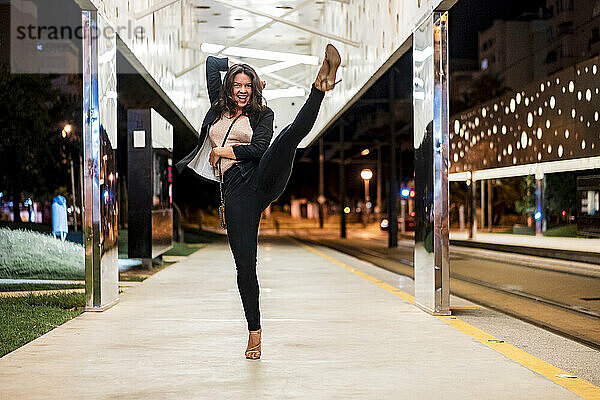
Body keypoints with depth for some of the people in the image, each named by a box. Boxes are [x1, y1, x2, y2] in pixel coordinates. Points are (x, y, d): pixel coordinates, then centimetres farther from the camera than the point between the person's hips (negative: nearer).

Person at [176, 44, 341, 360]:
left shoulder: (263, 114, 13)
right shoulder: (219, 108, 22)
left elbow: (258, 149, -5)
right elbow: (211, 61, 28)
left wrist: (222, 151, 2)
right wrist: (238, 67, 35)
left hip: (262, 177, -2)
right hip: (235, 191, 2)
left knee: (288, 136, -30)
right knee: (244, 262, -4)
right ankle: (254, 330, 6)